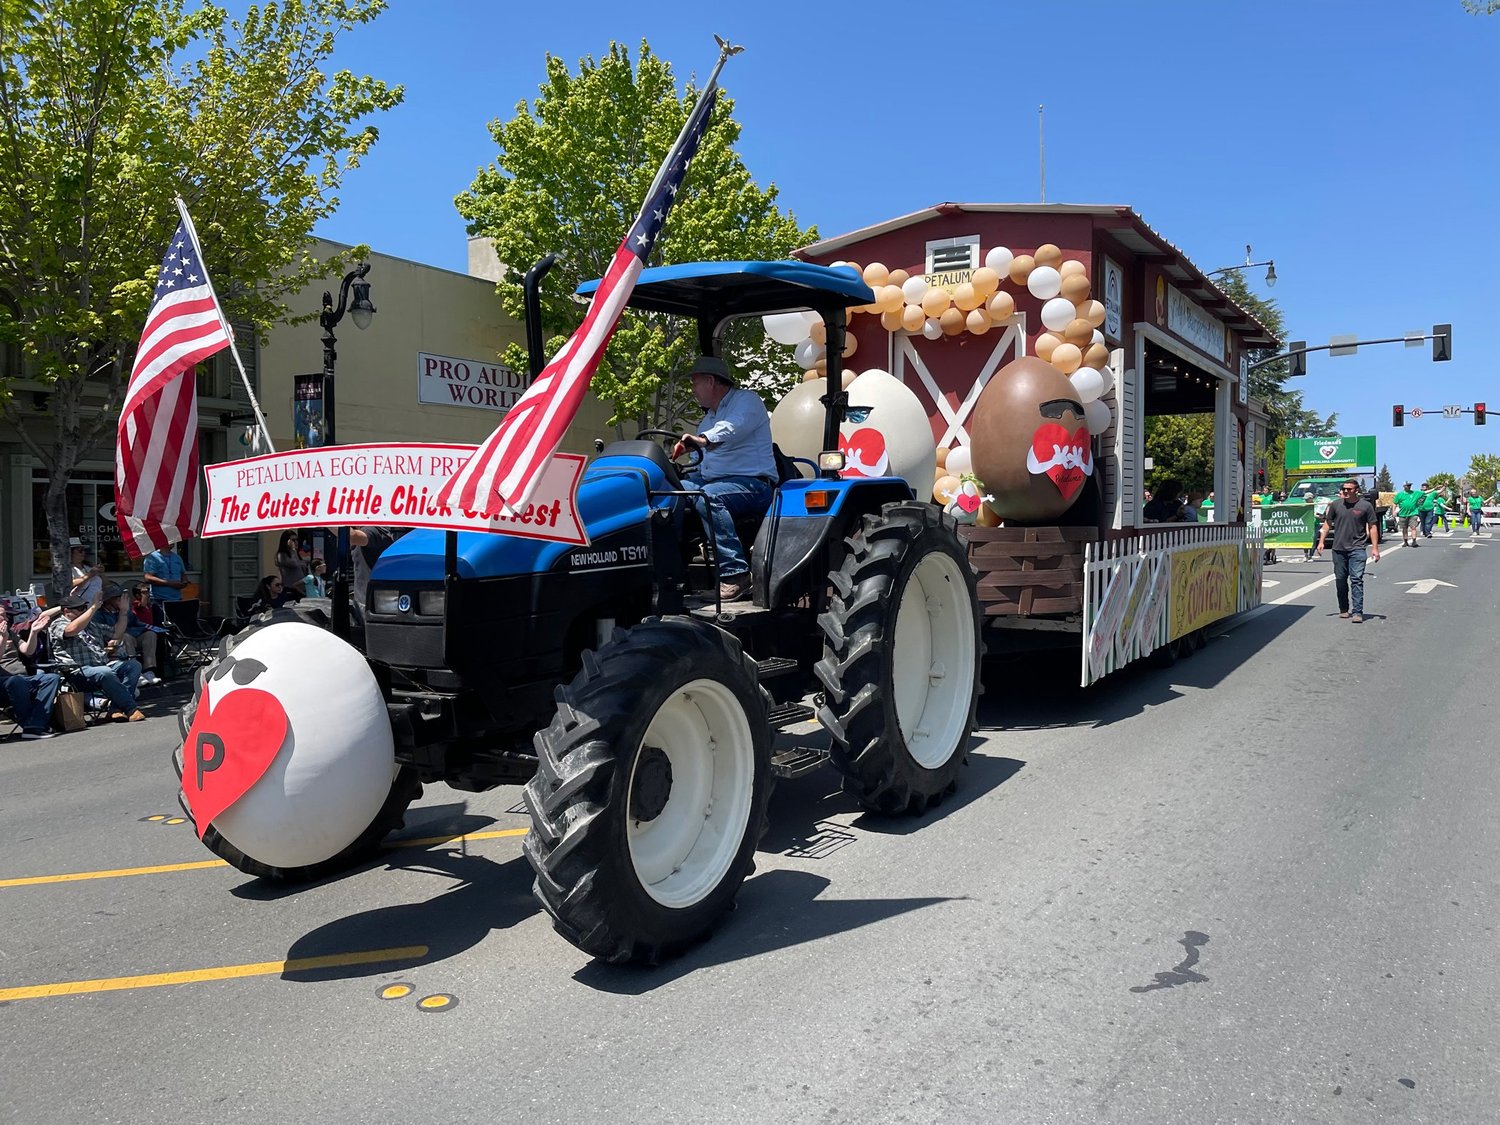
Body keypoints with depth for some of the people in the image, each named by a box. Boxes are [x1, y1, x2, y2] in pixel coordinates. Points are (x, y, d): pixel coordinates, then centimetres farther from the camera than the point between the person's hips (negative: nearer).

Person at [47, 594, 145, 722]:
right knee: (105, 673, -37)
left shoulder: (89, 624, 28)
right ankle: (131, 710, -33)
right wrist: (94, 607, -19)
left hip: (104, 665, 8)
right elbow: (72, 630, -20)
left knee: (134, 665, -15)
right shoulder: (58, 625, 4)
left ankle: (117, 708, -28)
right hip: (79, 672, -8)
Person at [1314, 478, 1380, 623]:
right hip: (1338, 548, 3)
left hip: (1357, 548, -3)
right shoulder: (1335, 505, 6)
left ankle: (1357, 612, -12)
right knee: (1340, 580, 10)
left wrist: (1375, 548, -2)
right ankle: (1343, 609, 25)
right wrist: (1321, 542, 4)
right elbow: (1327, 524, 12)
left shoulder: (1365, 506, 0)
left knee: (1357, 579, -10)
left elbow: (1372, 527, 3)